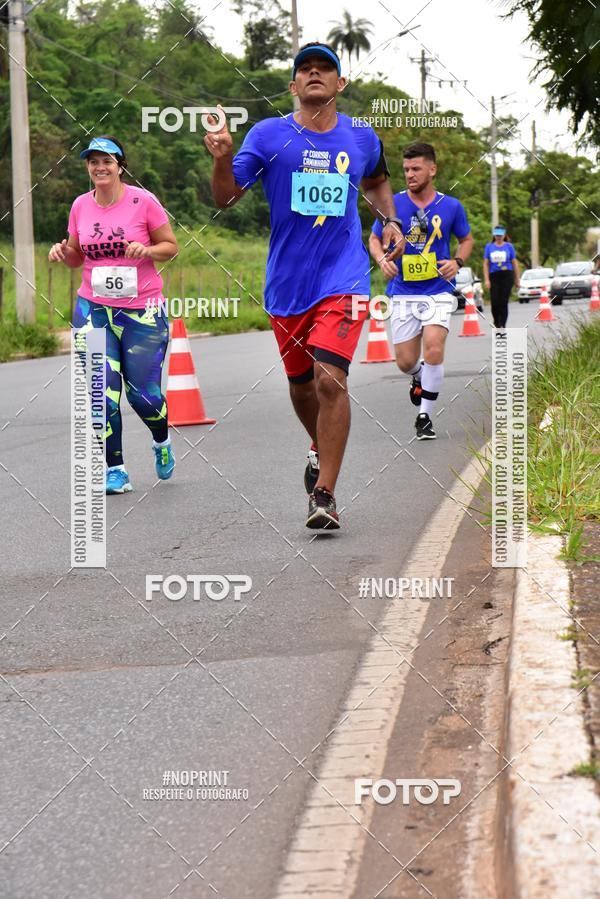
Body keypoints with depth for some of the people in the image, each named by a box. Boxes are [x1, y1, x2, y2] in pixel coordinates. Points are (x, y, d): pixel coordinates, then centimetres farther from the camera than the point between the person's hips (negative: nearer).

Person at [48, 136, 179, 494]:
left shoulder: (143, 201, -6)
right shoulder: (81, 206, 4)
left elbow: (171, 246, 0)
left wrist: (145, 250, -19)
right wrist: (62, 251, -6)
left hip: (143, 311, -2)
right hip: (93, 309, 3)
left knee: (144, 392, 1)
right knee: (102, 391, -7)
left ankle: (162, 441, 35)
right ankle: (115, 471, 2)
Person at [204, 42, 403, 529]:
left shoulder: (362, 138, 6)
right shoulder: (269, 135, -1)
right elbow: (226, 197, -5)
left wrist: (390, 220, 11)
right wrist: (222, 157, -24)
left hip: (343, 276, -1)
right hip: (287, 280, 1)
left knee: (330, 378, -18)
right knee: (300, 383, 15)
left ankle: (325, 493, -14)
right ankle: (320, 449, 46)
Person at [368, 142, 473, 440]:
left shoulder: (451, 206, -1)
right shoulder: (392, 204, -2)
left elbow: (466, 239, 15)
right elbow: (374, 239, 10)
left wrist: (457, 261, -6)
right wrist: (382, 260, -11)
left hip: (438, 293, -1)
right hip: (403, 294, 1)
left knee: (433, 352, -18)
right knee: (405, 363, 1)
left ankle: (424, 416, -1)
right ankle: (419, 377, 40)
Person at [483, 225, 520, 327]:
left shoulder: (509, 246, 6)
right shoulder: (489, 247, 8)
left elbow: (514, 263, 9)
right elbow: (486, 264, 7)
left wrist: (517, 279, 7)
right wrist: (487, 280, -1)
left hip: (507, 276, -1)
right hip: (494, 276, 1)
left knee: (503, 302, -7)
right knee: (494, 302, -6)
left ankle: (502, 325, -1)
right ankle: (496, 323, 18)